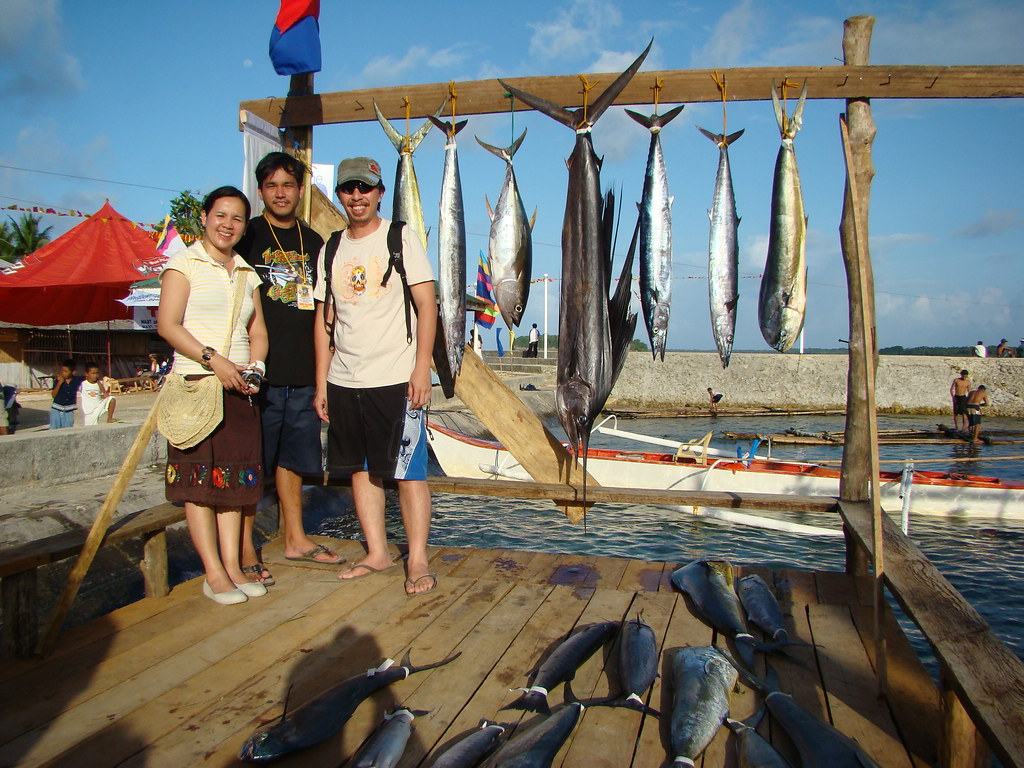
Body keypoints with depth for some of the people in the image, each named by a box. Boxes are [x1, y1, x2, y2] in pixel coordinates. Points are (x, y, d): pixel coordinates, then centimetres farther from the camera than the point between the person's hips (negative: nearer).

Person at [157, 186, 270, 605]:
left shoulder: (248, 274, 17)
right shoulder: (184, 264, 1)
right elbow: (167, 324, -9)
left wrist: (254, 365, -4)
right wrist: (212, 359, -19)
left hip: (239, 386, 5)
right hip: (196, 383, -5)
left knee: (234, 477, 5)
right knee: (199, 478, -3)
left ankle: (232, 566, 12)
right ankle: (213, 574, 3)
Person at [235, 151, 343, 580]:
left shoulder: (313, 242, 15)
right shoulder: (246, 237, 0)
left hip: (303, 371, 5)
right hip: (258, 371, -5)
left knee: (293, 456, 14)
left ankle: (295, 539, 25)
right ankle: (243, 549, 8)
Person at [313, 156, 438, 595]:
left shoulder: (401, 238, -1)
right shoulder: (331, 250, 12)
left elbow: (427, 306, -5)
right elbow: (325, 320, 14)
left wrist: (421, 369, -14)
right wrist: (321, 383, 9)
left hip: (395, 378, -5)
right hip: (344, 381, 5)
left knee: (407, 470, -2)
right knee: (359, 469, 10)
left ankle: (417, 560, 7)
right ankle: (377, 552, 23)